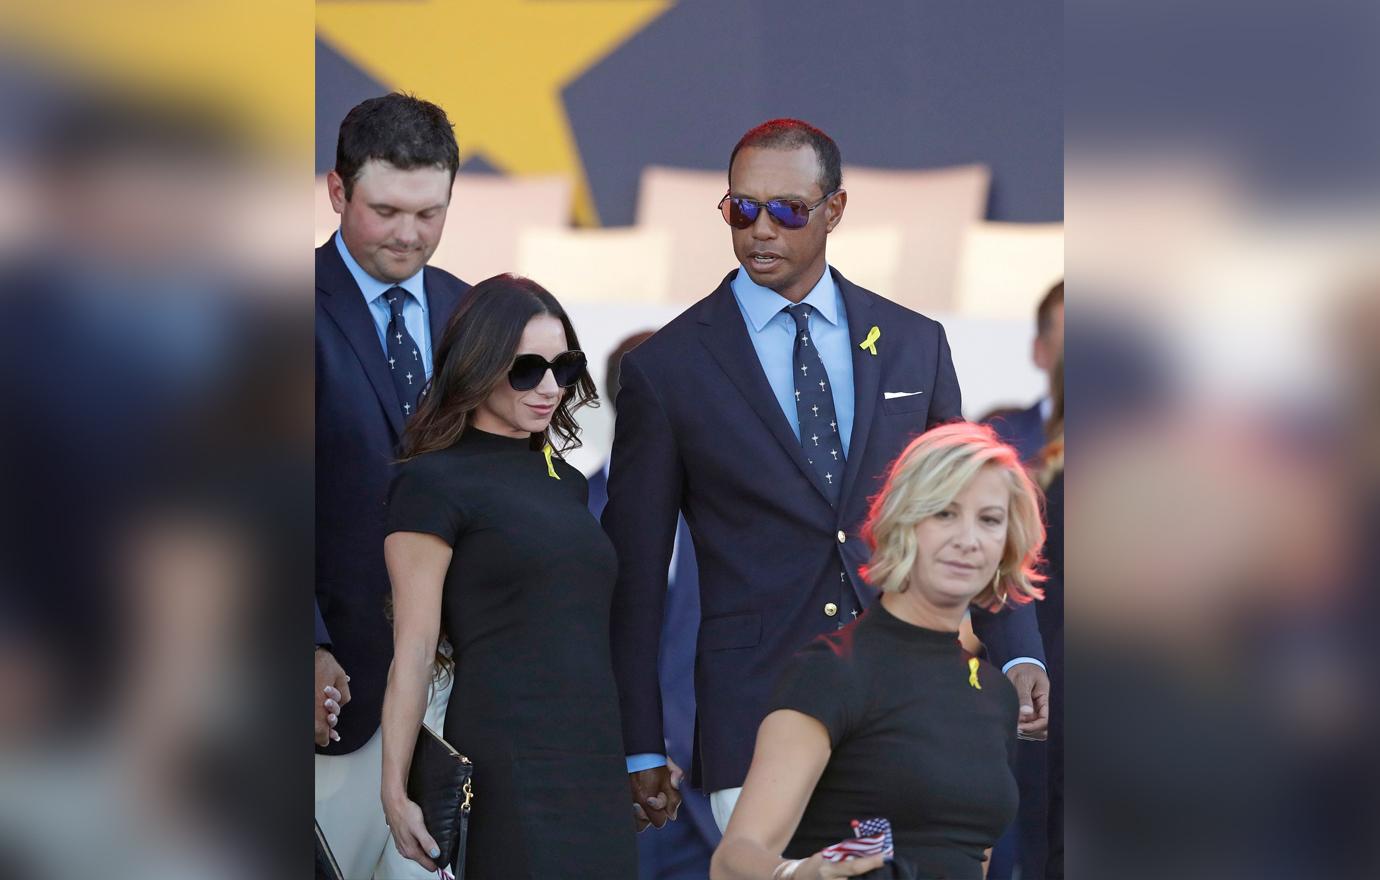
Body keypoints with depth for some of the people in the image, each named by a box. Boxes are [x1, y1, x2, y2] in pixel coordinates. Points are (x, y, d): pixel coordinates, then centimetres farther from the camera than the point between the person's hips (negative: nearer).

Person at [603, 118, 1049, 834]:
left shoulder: (914, 345, 11)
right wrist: (640, 748, 3)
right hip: (755, 733, -2)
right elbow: (634, 570, 5)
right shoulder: (667, 368, 3)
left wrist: (1017, 655, 1)